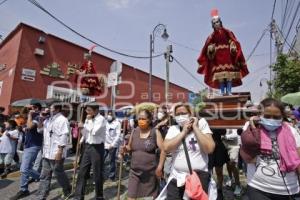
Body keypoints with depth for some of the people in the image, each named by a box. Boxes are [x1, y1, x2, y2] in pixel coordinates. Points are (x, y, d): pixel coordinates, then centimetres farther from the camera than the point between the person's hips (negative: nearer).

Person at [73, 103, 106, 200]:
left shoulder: (101, 119, -14)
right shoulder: (88, 119, 9)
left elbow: (94, 131, -27)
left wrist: (88, 121, -16)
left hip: (97, 147, -7)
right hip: (87, 146, 7)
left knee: (97, 173, 6)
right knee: (82, 172, 12)